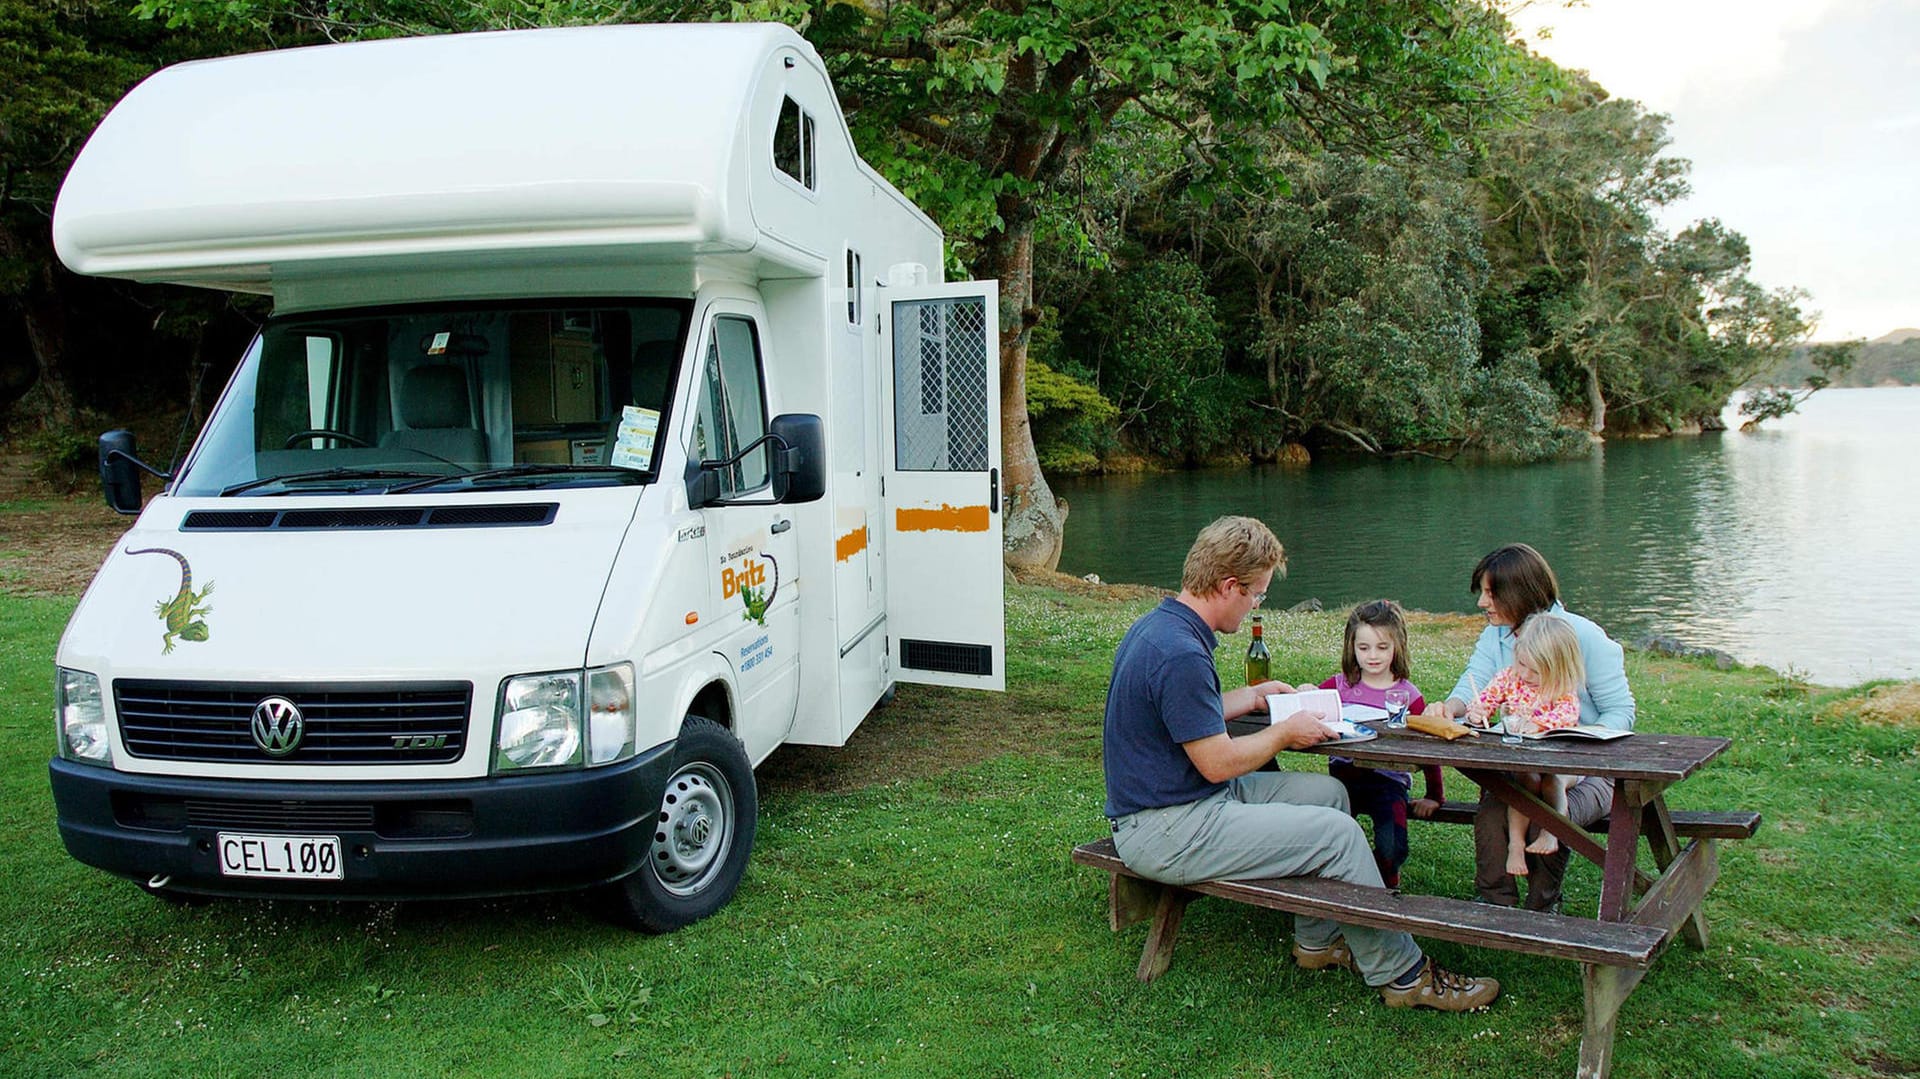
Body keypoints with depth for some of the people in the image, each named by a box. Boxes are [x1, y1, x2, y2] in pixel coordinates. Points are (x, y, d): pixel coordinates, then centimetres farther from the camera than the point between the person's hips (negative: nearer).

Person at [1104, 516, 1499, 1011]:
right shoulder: (1181, 654, -26)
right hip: (1165, 832, -11)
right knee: (1338, 833, -10)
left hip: (1185, 800, 11)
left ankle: (1318, 941, 23)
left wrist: (1252, 696, 24)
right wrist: (1286, 732, -6)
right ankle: (1401, 975, 7)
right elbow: (1218, 763, -21)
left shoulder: (1159, 625, 7)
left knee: (1328, 792, 13)